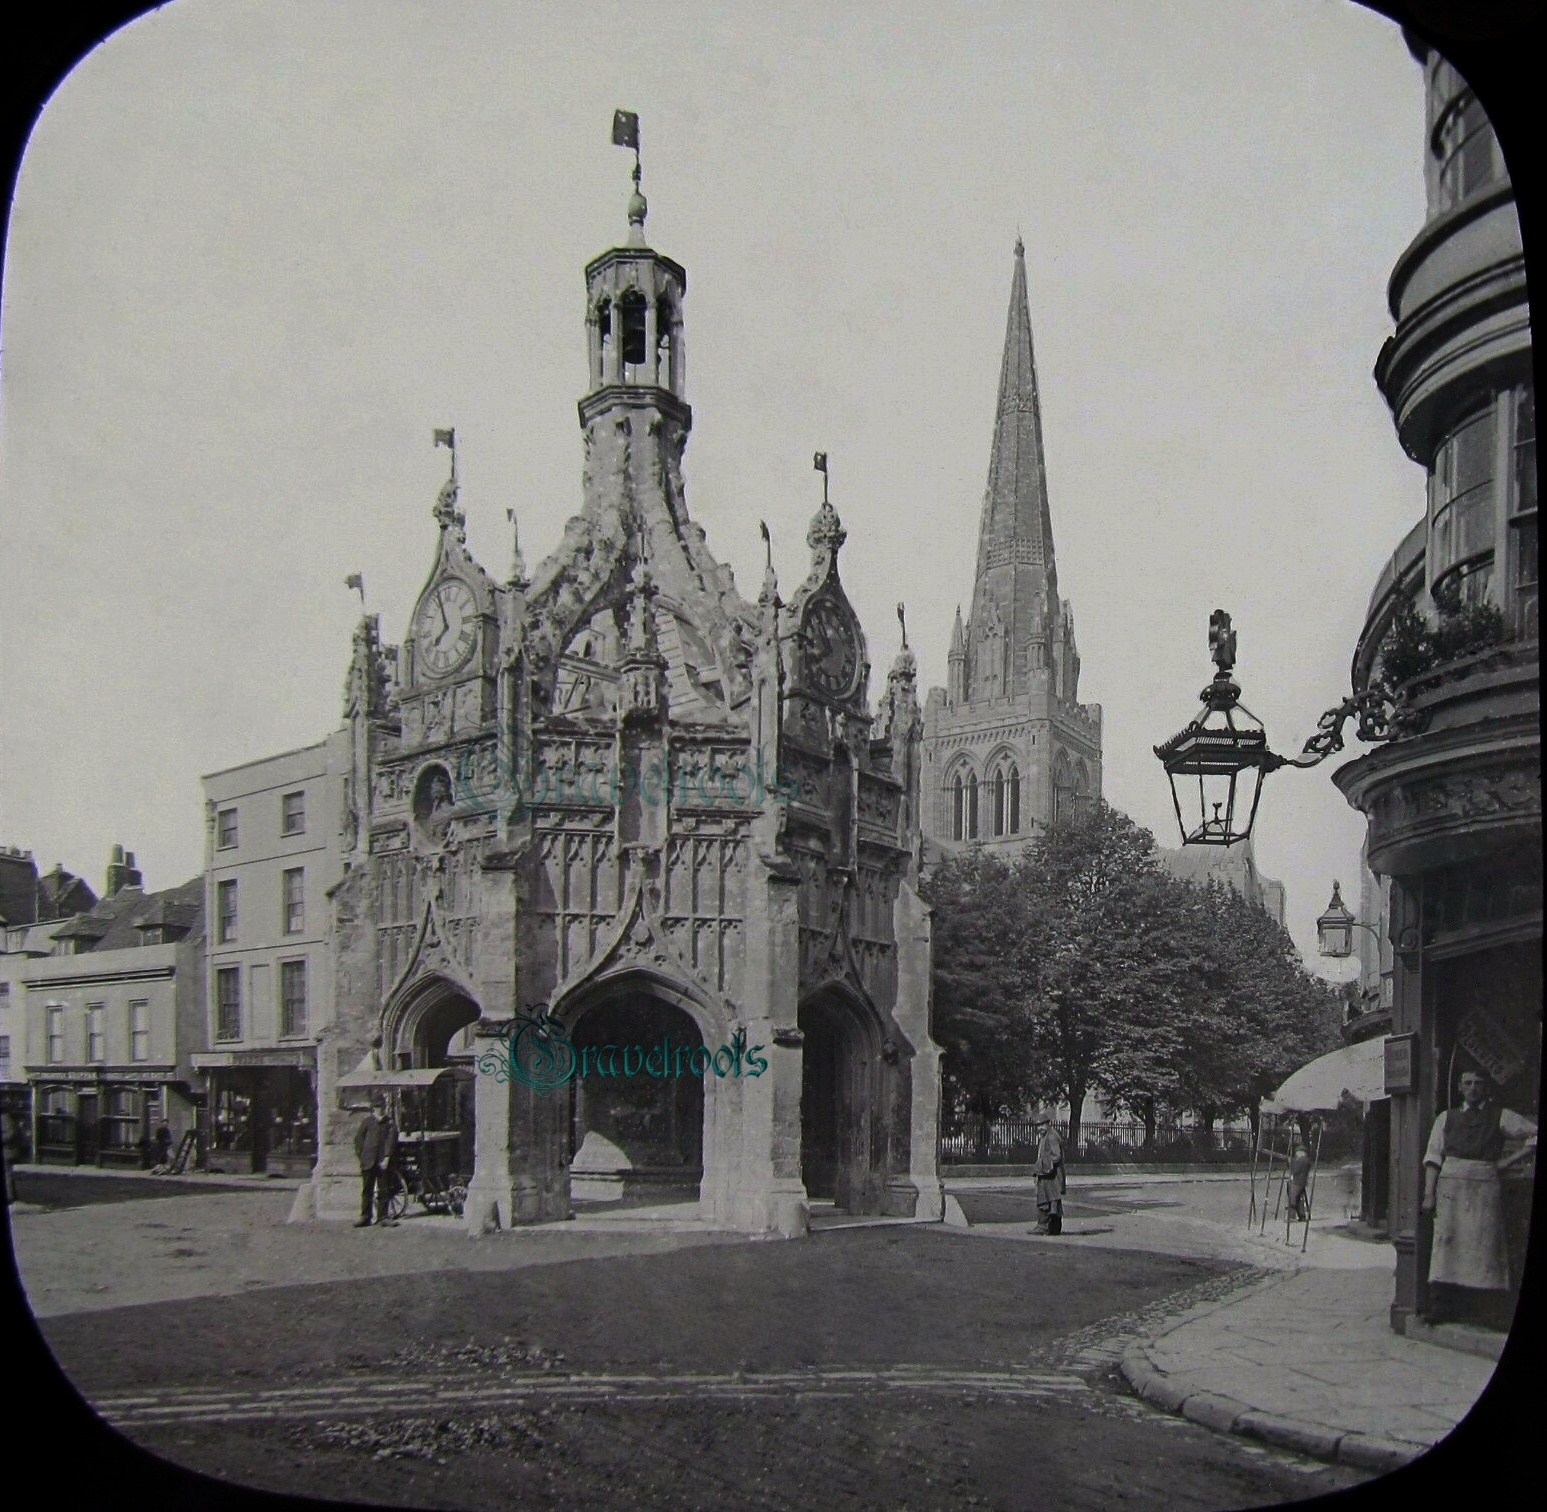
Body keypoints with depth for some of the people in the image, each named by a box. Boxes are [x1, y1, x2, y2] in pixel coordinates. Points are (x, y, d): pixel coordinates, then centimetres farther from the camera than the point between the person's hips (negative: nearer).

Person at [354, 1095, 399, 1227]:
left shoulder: (390, 1123, 3)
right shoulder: (367, 1121, 7)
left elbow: (391, 1141, -1)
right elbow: (358, 1138, 10)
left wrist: (386, 1158, -9)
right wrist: (361, 1156, 3)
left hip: (383, 1162, -1)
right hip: (368, 1162, 1)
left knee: (383, 1190, 2)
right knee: (366, 1190, 4)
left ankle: (382, 1217, 9)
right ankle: (365, 1218, 9)